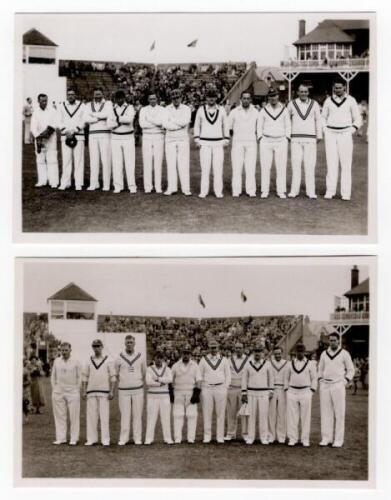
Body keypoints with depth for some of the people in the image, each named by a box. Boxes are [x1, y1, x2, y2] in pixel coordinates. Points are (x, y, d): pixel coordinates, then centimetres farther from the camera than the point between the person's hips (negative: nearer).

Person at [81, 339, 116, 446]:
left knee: (104, 416, -5)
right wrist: (83, 392, 2)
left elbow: (113, 377, 0)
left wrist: (111, 392, -8)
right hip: (91, 392, 3)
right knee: (91, 415, 2)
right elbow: (84, 377, 10)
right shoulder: (88, 361, 10)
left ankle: (105, 439, -2)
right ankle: (91, 439, 7)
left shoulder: (108, 361, 2)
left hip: (104, 392, -3)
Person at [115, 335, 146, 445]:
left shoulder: (140, 357, 4)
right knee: (124, 415, -2)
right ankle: (123, 438, 3)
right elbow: (116, 375, 11)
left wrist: (139, 383, 8)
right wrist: (122, 383, 6)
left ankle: (137, 438, 7)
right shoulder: (119, 358, 1)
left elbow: (143, 373, 15)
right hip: (124, 391, -1)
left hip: (138, 390, 1)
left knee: (137, 415, 2)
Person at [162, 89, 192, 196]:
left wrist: (172, 120, -13)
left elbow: (185, 121, -21)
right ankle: (171, 188, 5)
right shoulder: (167, 109, 0)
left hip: (183, 139, -1)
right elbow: (165, 124, -14)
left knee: (184, 164, -3)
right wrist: (180, 125, -17)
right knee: (171, 164, 1)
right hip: (170, 139, 1)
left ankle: (186, 189, -2)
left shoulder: (186, 109, -2)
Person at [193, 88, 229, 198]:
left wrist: (226, 140, 5)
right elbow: (197, 125, 10)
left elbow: (225, 125, 11)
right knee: (205, 168, -4)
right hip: (204, 143, 0)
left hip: (218, 143, 0)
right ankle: (204, 191, 0)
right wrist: (197, 139, 3)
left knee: (218, 168, -3)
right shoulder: (201, 110, 4)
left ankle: (218, 191, 1)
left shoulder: (221, 110, 5)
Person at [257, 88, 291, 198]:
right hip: (266, 141, 0)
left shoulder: (284, 110, 11)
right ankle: (264, 191, 0)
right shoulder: (263, 111, 9)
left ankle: (281, 191, 0)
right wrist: (260, 138, -1)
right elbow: (259, 126, 11)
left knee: (281, 167, -4)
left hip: (281, 141, 0)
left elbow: (288, 126, 11)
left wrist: (287, 138, 0)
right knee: (265, 167, -4)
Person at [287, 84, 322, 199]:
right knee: (296, 165, -3)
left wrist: (319, 136, 4)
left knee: (310, 166, -3)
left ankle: (311, 192, 0)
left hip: (310, 140, 0)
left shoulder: (314, 104, 3)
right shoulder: (292, 104, 3)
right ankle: (294, 191, 1)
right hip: (296, 139, 0)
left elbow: (318, 120, 9)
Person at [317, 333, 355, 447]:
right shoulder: (324, 354, 13)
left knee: (339, 413, -4)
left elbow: (351, 369, 5)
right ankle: (326, 438, 8)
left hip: (338, 385, -4)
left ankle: (338, 440, -3)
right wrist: (320, 381, 8)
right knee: (325, 412, 3)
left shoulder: (344, 354, 2)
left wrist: (346, 381, -5)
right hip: (325, 386, 4)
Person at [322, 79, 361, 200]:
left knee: (346, 163, -5)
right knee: (331, 163, -3)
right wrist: (324, 132, 4)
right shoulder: (328, 101, 7)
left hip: (345, 135, -1)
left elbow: (357, 119, 7)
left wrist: (352, 131, -5)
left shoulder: (351, 101, 2)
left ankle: (346, 193, -4)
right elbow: (323, 118, 17)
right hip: (330, 134, 2)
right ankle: (330, 191, 0)